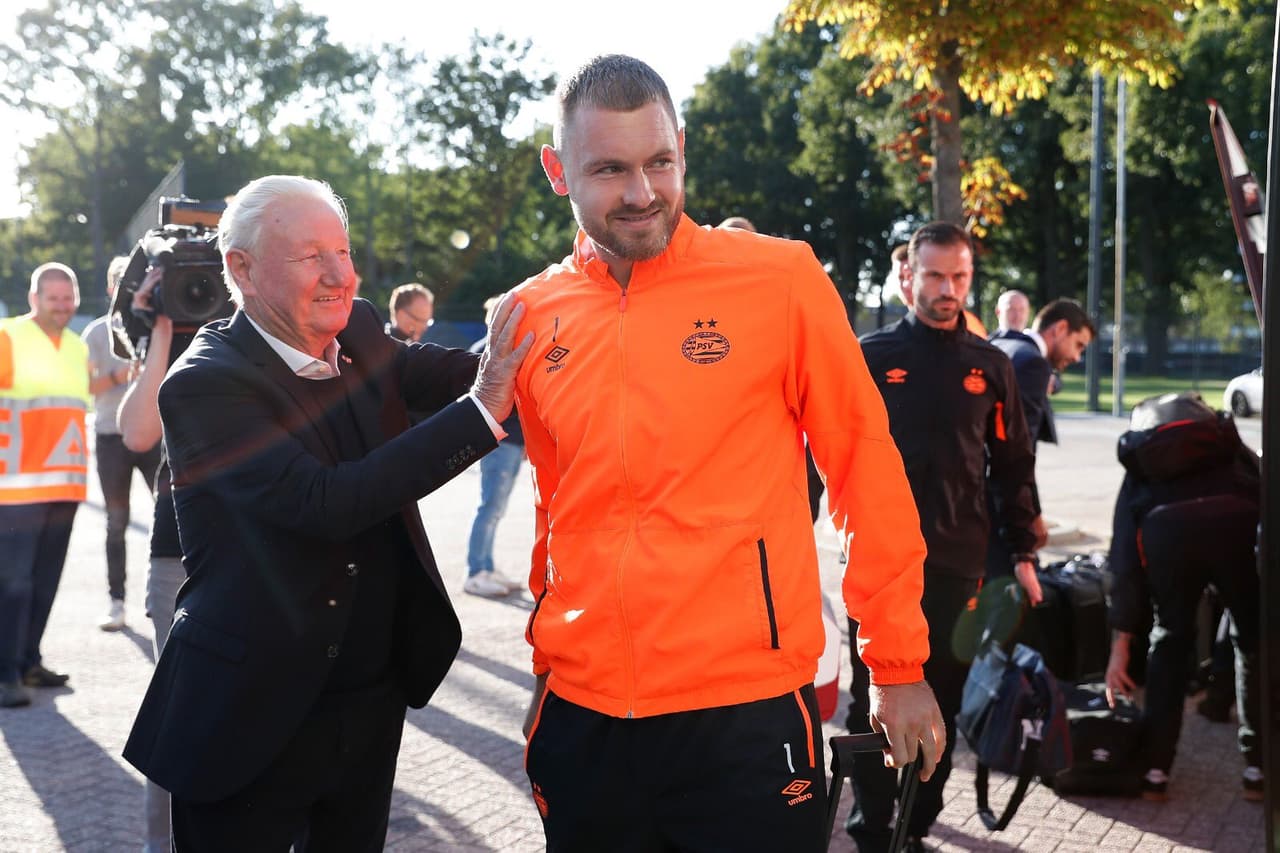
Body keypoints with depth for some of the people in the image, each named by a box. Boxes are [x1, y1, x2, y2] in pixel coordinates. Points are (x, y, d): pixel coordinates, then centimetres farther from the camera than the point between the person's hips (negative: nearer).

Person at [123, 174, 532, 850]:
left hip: (375, 702, 6)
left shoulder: (358, 332, 3)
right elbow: (328, 503, -29)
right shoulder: (205, 384, -19)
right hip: (252, 719, -6)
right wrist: (483, 405, -30)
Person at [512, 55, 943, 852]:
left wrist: (900, 665, -1)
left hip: (747, 714, -3)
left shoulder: (779, 276, -7)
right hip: (582, 717, 4)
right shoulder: (534, 314, 4)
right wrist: (550, 658, 15)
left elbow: (867, 468, -2)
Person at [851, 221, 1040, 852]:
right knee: (875, 700, 2)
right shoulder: (871, 355, 2)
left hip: (959, 560, 2)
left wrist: (1022, 552, 9)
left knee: (941, 702, 7)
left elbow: (1013, 467, 12)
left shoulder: (989, 366, 9)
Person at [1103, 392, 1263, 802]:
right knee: (1254, 641, 19)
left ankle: (1155, 771, 19)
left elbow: (1124, 557, 31)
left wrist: (1120, 647, 31)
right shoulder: (1234, 449, 40)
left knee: (1170, 642, 21)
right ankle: (1257, 768, 21)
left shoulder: (1138, 472, 36)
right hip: (1236, 520, 0)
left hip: (1165, 527, 1)